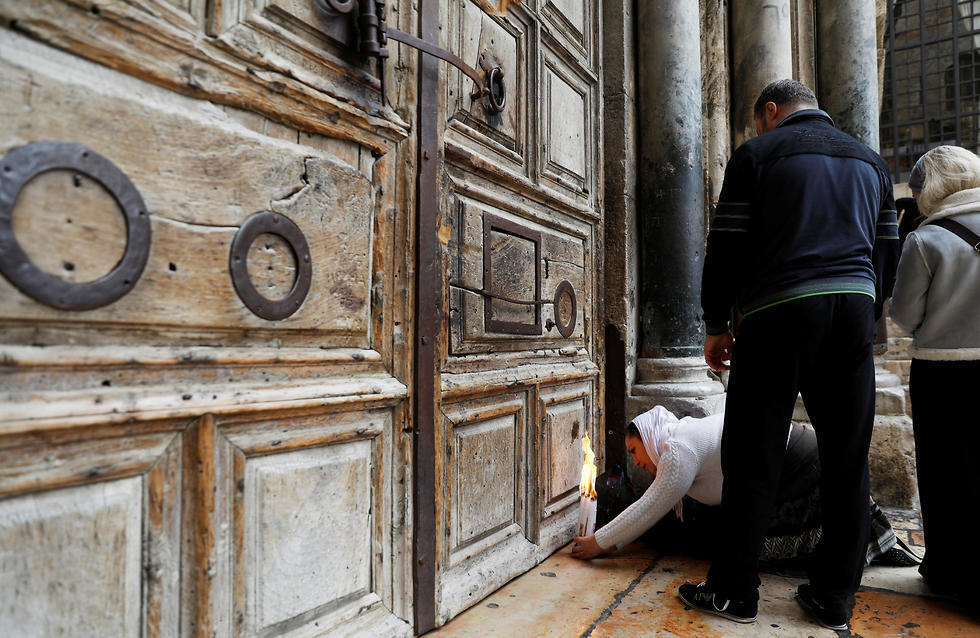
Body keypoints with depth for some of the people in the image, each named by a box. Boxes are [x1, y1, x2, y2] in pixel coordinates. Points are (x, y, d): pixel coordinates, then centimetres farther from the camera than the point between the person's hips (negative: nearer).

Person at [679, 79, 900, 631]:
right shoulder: (870, 159, 21)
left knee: (752, 458, 1)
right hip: (855, 308, 6)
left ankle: (734, 590, 10)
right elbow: (887, 253, 21)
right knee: (848, 460, 10)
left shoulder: (759, 151, 4)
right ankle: (835, 597, 18)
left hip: (778, 312, -5)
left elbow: (726, 247, -2)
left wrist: (718, 326, 4)